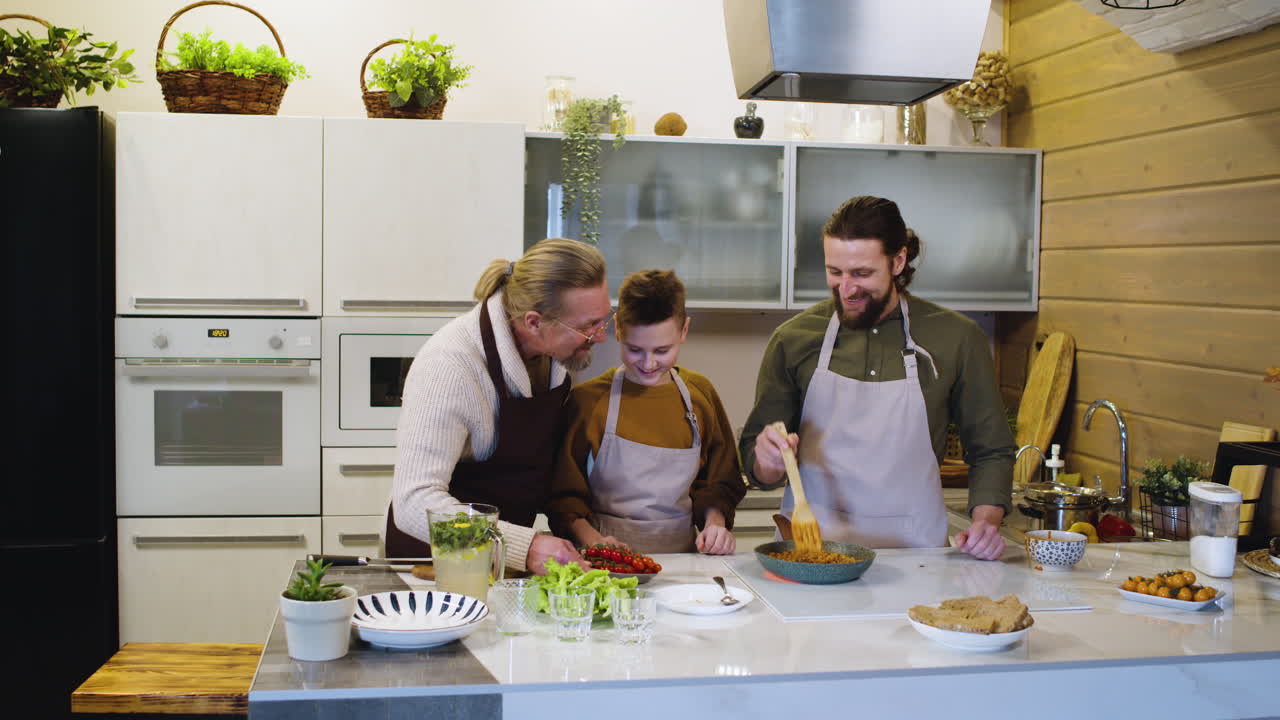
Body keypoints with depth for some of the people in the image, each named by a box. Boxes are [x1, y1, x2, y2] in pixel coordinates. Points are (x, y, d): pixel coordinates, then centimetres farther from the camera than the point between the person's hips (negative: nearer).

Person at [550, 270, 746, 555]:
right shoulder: (588, 399, -1)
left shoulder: (700, 394, 9)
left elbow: (720, 482, 18)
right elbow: (564, 494, 1)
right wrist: (593, 540, -15)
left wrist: (714, 522, -1)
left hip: (681, 553, 3)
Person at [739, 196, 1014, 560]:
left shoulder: (957, 339, 3)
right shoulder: (793, 339, 4)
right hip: (810, 549, 1)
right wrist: (768, 462, -13)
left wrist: (985, 521, -4)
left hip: (914, 556, -1)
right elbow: (756, 465, 10)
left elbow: (991, 452, 12)